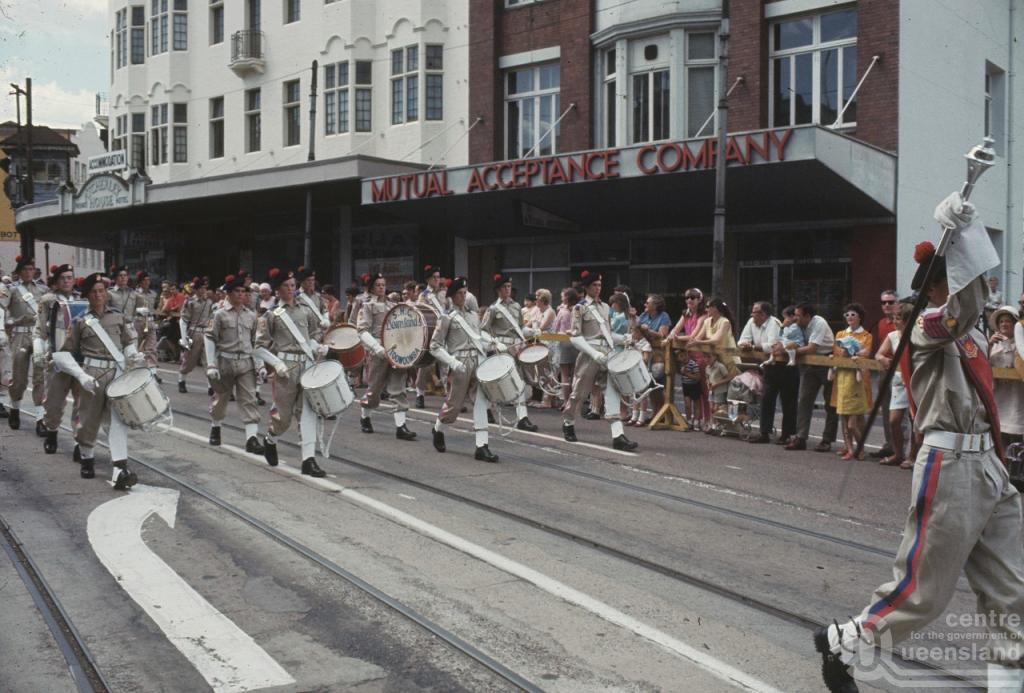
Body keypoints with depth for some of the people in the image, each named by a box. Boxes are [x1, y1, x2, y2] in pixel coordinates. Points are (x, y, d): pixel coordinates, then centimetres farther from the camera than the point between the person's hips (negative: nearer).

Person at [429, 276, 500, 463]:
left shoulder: (474, 315, 17)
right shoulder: (447, 318, -1)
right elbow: (434, 346, -3)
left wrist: (493, 345, 7)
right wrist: (452, 363, -14)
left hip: (479, 362, 4)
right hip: (460, 365, -4)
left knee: (481, 403, -7)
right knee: (454, 404, 6)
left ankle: (482, 447, -9)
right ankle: (438, 430, 36)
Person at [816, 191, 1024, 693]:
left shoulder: (974, 335, 15)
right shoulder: (927, 328, -11)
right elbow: (965, 307, -34)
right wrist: (958, 232, -39)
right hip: (950, 465, -8)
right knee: (922, 590, 0)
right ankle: (840, 642, 19)